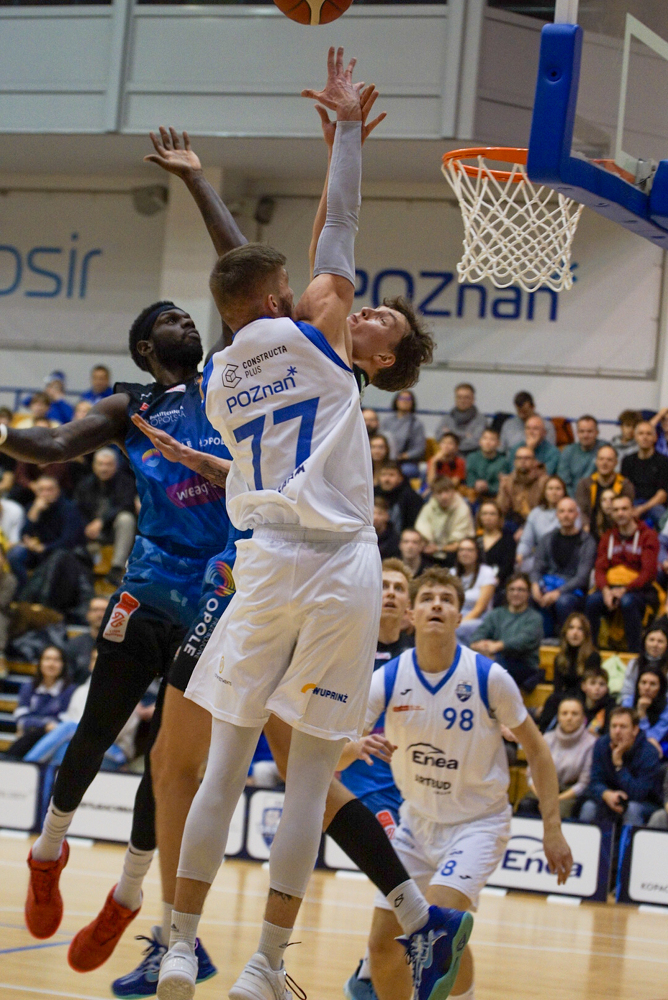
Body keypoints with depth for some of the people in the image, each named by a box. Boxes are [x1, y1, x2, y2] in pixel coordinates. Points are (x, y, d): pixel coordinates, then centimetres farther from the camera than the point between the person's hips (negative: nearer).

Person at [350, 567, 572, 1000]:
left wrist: (552, 829, -8)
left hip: (479, 821, -4)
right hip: (417, 819, 4)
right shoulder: (387, 680, -11)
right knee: (383, 943, 0)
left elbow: (536, 749, -3)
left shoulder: (490, 678, -16)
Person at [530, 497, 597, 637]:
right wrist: (535, 585, -15)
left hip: (573, 591, -3)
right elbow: (536, 569, 10)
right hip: (548, 586, 3)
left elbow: (582, 577, -9)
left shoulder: (586, 542, 2)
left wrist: (558, 592, -23)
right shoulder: (548, 540, 16)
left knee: (563, 601, -39)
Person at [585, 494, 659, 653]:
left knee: (627, 602, -39)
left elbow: (648, 573, -8)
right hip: (611, 588, 4)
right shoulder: (608, 538, 16)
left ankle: (635, 653, -30)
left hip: (639, 590, -4)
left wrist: (624, 590, -19)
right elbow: (600, 569, 8)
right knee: (591, 600, -29)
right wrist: (605, 590, -14)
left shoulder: (647, 536, 1)